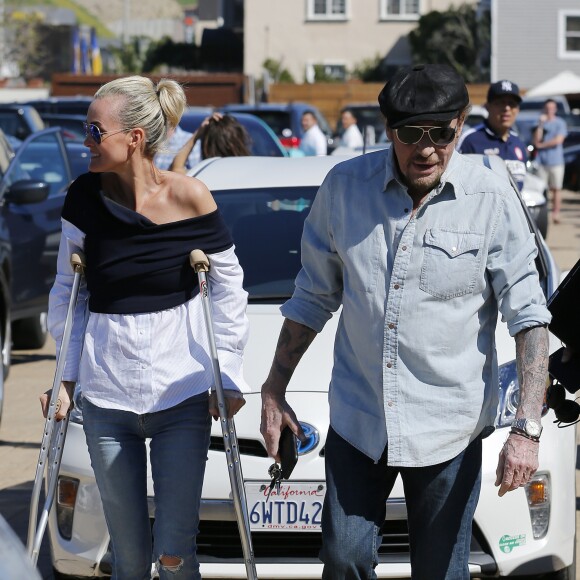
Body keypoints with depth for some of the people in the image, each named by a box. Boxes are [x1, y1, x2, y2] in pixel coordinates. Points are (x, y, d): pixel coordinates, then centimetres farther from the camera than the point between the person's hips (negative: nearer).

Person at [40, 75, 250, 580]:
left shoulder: (189, 197, -8)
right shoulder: (85, 197, -2)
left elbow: (228, 289, 2)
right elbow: (67, 291, 7)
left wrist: (228, 376, -2)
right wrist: (65, 376, 2)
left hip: (181, 392, -2)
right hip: (107, 393, 2)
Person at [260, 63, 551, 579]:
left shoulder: (491, 200, -8)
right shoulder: (345, 187, -1)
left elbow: (529, 317, -9)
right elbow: (313, 298, 11)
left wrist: (527, 429, -17)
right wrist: (274, 391, 11)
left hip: (448, 430, -2)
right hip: (356, 420, 2)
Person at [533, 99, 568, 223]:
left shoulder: (560, 123, 2)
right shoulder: (542, 122, 10)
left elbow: (558, 140, -8)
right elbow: (536, 140, 1)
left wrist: (541, 145, -1)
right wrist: (541, 124, -7)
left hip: (556, 161, -2)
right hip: (542, 161, 2)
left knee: (556, 188, 0)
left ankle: (556, 213, 2)